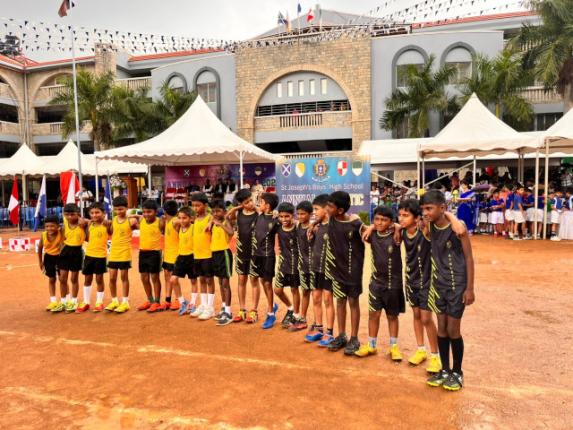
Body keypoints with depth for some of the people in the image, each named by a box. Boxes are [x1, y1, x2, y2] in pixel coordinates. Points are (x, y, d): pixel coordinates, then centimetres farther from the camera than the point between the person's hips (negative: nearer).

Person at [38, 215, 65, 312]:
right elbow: (40, 248, 1)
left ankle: (63, 302, 15)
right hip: (48, 258, 4)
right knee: (51, 279, 13)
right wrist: (40, 261, 6)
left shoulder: (62, 234, -26)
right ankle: (53, 301, 25)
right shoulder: (43, 235, -15)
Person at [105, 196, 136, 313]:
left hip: (125, 254, -4)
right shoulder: (113, 220, 5)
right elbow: (110, 233, 12)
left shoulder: (131, 221, -9)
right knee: (112, 278, 8)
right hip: (113, 253, 4)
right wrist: (106, 224, 1)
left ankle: (125, 302, 16)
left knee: (124, 277, 5)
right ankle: (114, 301, 23)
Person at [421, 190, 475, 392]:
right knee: (441, 328, 11)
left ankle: (457, 373, 21)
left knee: (453, 330, 2)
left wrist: (470, 288, -11)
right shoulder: (428, 226, -5)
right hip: (439, 283, 5)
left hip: (457, 285, -5)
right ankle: (445, 370, 26)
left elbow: (468, 257, -12)